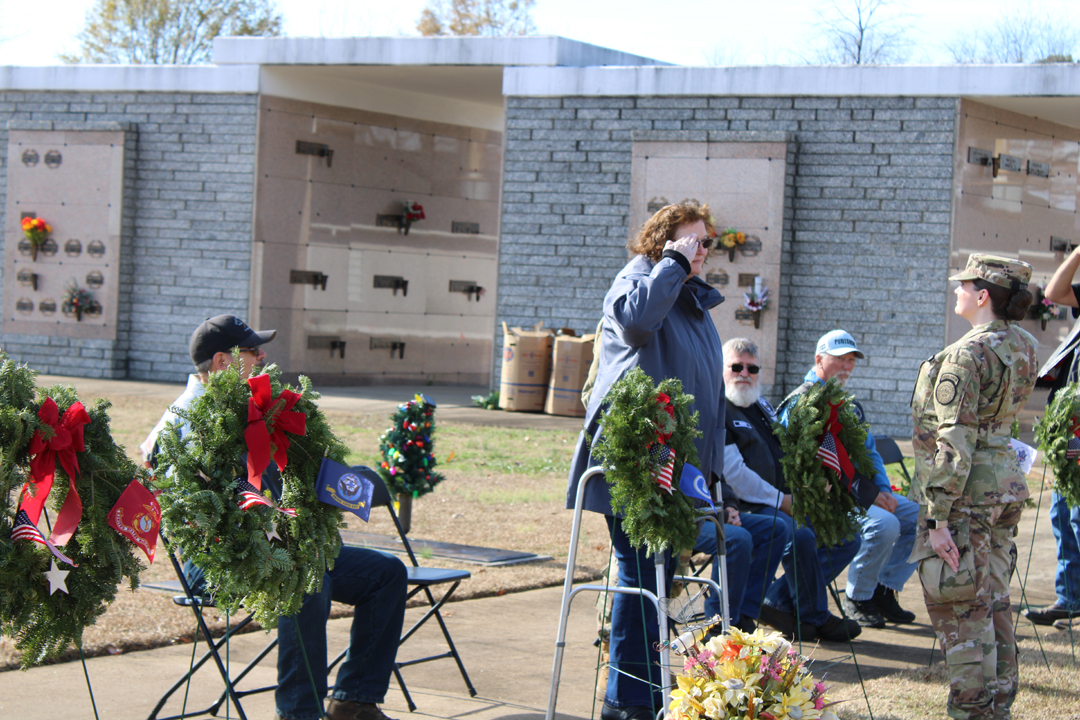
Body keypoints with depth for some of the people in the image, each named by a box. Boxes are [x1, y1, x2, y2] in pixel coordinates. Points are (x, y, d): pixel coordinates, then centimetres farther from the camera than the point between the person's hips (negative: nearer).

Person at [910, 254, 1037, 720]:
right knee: (992, 602, 16)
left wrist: (938, 516, -21)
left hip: (967, 490, -9)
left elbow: (954, 442, -21)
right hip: (1006, 483, 9)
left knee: (959, 610, -2)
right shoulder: (1024, 346, 6)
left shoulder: (966, 356, -18)